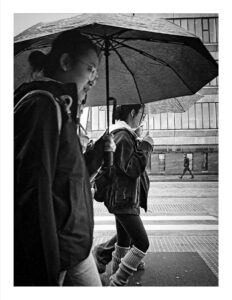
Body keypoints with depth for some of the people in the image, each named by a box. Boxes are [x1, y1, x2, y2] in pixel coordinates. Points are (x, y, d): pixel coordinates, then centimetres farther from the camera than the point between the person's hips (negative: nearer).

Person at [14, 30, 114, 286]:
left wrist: (99, 151, 7)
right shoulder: (42, 102, -16)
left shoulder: (62, 107, 13)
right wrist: (46, 273, -21)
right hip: (48, 255, -9)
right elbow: (33, 193, -23)